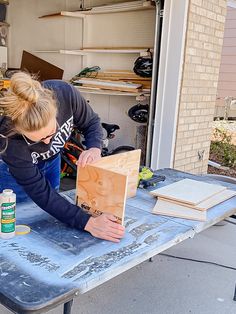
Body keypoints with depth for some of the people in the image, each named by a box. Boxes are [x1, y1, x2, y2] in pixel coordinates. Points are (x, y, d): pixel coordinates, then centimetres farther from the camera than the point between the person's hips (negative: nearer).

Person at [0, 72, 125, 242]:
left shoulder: (65, 93, -36)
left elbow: (91, 122, -16)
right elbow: (40, 192, -38)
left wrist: (94, 148, -37)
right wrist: (88, 223, -45)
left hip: (52, 162, 3)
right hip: (14, 171, -3)